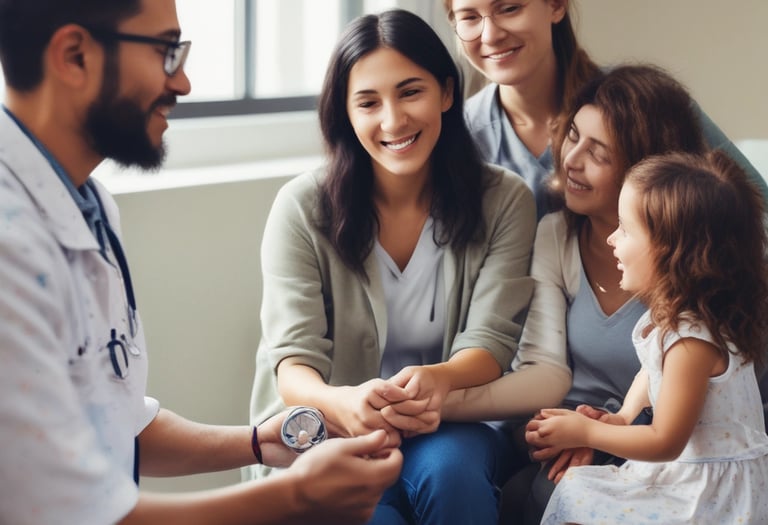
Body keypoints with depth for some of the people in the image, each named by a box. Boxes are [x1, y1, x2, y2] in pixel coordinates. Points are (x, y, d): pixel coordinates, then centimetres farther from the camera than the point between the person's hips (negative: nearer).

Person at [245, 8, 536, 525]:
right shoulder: (303, 207, -7)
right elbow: (292, 359, -12)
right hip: (330, 430, -1)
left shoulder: (504, 201, -2)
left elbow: (489, 343, -8)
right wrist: (341, 403, -38)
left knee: (450, 472, -33)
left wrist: (439, 380, -34)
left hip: (446, 426, 2)